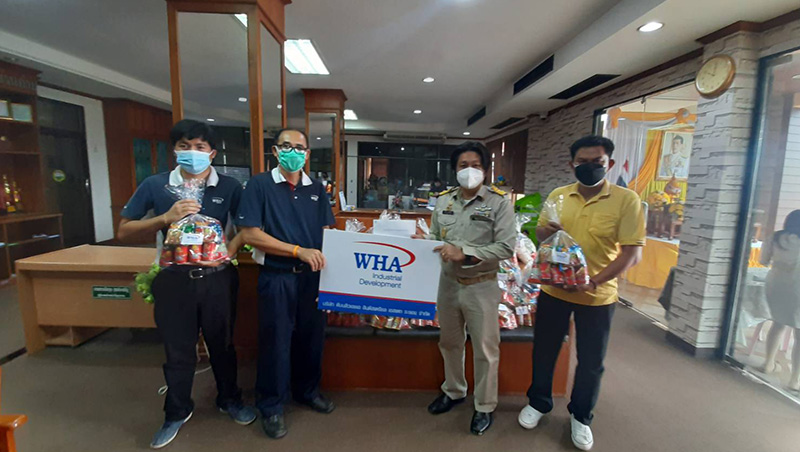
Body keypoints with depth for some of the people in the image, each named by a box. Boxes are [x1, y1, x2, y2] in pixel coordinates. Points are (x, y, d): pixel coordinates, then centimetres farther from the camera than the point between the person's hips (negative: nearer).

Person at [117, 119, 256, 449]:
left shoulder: (229, 187, -3)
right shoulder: (154, 185, -1)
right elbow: (124, 232, 1)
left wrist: (229, 251, -14)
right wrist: (165, 218, -16)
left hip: (218, 278, 0)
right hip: (173, 279, 1)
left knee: (222, 344, 16)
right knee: (178, 350, 14)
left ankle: (229, 400, 40)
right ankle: (177, 412, 38)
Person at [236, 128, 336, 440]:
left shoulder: (316, 189, 7)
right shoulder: (259, 185, -6)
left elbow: (328, 231, 10)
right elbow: (250, 234, -13)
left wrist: (324, 255, -10)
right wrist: (299, 251, -20)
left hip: (312, 276, 4)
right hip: (276, 277, -4)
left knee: (312, 336, 16)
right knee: (276, 341, 9)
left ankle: (307, 391, 40)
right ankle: (271, 407, 30)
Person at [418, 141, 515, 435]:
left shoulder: (499, 202, -11)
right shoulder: (443, 201, 3)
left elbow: (507, 247, -17)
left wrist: (465, 252, -24)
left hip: (481, 286, -4)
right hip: (449, 283, 5)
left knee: (485, 349, 11)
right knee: (449, 342, 21)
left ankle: (485, 406, 34)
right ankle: (454, 391, 46)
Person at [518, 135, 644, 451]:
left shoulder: (626, 200, -10)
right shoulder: (558, 196, 0)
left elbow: (633, 253, -13)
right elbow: (540, 233, 11)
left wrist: (593, 282, -23)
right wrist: (544, 231, -14)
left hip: (597, 296, -2)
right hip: (553, 290, 3)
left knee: (591, 362, 14)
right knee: (544, 351, 16)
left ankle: (581, 416, 40)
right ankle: (538, 403, 40)